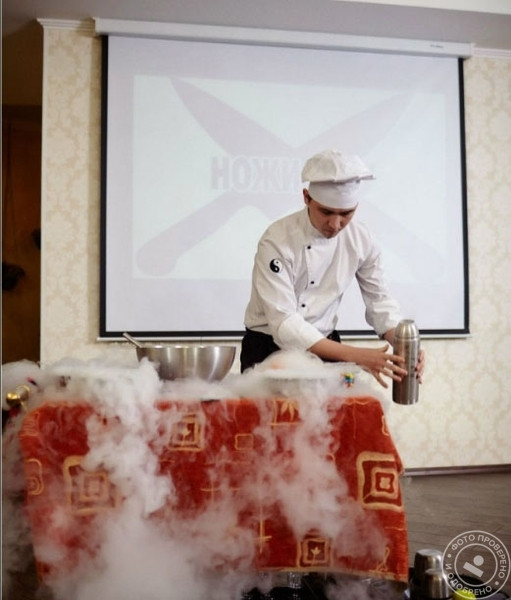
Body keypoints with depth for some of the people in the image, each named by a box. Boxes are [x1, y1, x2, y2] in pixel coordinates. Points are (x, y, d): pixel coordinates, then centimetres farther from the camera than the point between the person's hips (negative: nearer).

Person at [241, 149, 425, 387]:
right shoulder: (277, 242, -24)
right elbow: (284, 324, -29)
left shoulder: (360, 239, -8)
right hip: (270, 350, -4)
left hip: (324, 347, 4)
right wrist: (354, 355, -37)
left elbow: (379, 301, 1)